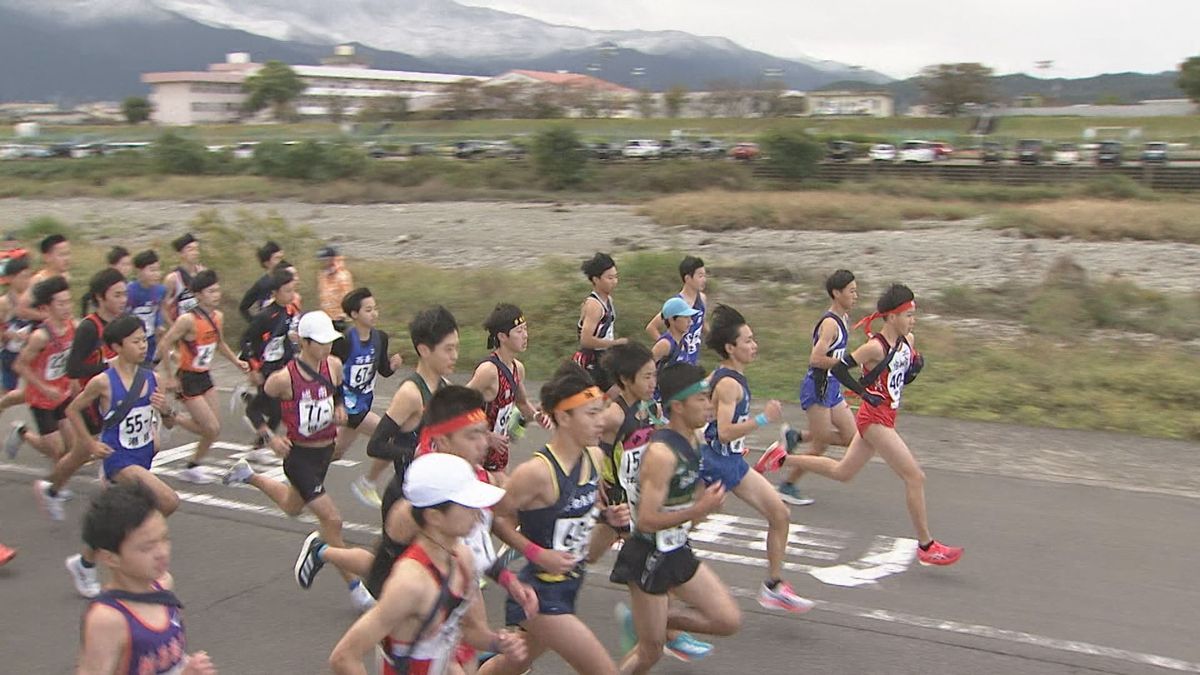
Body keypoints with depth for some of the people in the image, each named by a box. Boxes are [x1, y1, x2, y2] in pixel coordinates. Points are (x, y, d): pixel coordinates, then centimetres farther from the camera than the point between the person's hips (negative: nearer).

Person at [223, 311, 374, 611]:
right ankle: (354, 587, 4)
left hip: (326, 451, 7)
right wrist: (269, 437, -19)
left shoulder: (334, 366, -7)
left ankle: (249, 476, 55)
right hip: (300, 456, -7)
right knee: (332, 519, -10)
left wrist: (340, 409, -6)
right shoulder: (284, 378, -22)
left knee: (292, 506, 30)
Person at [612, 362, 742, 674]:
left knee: (729, 621, 7)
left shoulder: (690, 441, 3)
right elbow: (646, 522, -28)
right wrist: (699, 509, -29)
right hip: (649, 558, -8)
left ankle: (640, 621, 18)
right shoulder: (661, 453, -25)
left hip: (678, 551, 8)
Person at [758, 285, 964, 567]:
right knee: (915, 477, -7)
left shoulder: (907, 340, 4)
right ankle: (926, 546, 2)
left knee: (842, 472, 20)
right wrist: (865, 393, -19)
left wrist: (916, 367, -5)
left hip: (883, 418, 9)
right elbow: (838, 368, -18)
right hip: (875, 419, -9)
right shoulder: (876, 347, -20)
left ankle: (783, 459, 29)